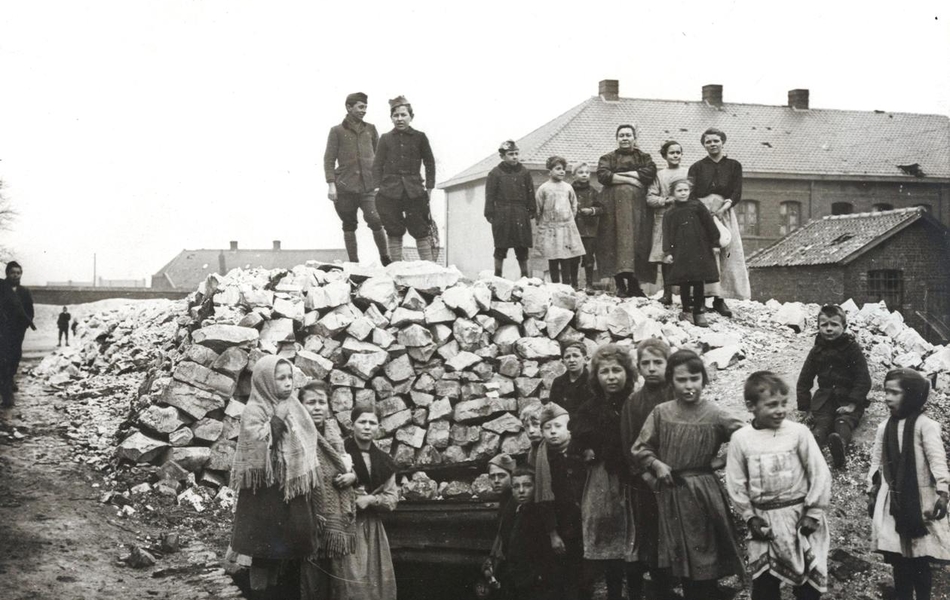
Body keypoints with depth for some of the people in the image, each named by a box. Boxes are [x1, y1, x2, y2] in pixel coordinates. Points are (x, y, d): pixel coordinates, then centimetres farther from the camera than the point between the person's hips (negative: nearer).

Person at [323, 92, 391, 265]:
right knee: (349, 226, 5)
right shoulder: (337, 131, 5)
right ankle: (353, 262, 11)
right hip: (345, 187, -1)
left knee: (376, 221, -14)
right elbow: (329, 159, 2)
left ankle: (385, 258, 1)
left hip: (368, 186, 1)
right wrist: (331, 184, -7)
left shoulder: (370, 129, 13)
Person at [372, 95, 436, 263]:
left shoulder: (419, 137, 5)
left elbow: (430, 163, 9)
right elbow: (377, 165, 8)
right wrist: (379, 186, -2)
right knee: (394, 234, 5)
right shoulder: (385, 138, 7)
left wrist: (429, 186, 3)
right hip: (390, 192, 1)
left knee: (421, 233, 0)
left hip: (414, 191, -1)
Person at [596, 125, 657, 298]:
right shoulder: (608, 158, 14)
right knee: (617, 241, -9)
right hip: (614, 205, -1)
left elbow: (650, 172, -4)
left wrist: (621, 174, -7)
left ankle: (634, 285, -2)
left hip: (637, 207, 1)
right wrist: (629, 179, -9)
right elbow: (602, 175, -5)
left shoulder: (644, 158, 17)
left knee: (637, 241, -6)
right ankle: (620, 286, -8)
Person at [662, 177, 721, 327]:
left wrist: (715, 243, 5)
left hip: (699, 252, -1)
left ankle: (698, 313, 6)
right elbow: (667, 235, 5)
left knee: (699, 284, 1)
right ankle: (687, 311, 14)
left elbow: (710, 226, 6)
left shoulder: (697, 207, 4)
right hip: (681, 253, 1)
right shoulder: (670, 215, 9)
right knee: (684, 283, 3)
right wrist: (668, 252, -5)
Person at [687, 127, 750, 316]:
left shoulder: (733, 166, 15)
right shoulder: (697, 167, 13)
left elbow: (737, 193, 5)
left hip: (725, 213, 1)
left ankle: (719, 299, -3)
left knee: (727, 255, -6)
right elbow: (691, 194, 2)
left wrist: (725, 206, -15)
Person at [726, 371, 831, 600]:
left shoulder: (798, 432, -9)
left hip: (799, 515, -1)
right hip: (764, 520, 1)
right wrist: (750, 517, -3)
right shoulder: (740, 439, -4)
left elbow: (820, 473, -6)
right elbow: (736, 484, 1)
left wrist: (814, 512, -8)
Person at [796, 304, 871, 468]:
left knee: (844, 422, -31)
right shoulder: (817, 351, 12)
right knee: (822, 421, -27)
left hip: (848, 398, -3)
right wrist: (804, 406, 5)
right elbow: (804, 381, 16)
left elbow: (863, 380, -4)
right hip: (825, 397, 3)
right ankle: (813, 441, -60)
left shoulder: (852, 348, 1)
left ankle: (840, 443, -64)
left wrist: (853, 404, -14)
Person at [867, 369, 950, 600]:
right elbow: (876, 463, 15)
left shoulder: (925, 425, -10)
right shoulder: (884, 428, 9)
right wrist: (871, 494, 13)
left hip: (919, 501, -5)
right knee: (898, 559, 9)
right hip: (891, 501, 5)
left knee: (920, 560, -1)